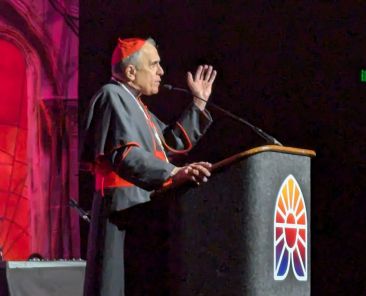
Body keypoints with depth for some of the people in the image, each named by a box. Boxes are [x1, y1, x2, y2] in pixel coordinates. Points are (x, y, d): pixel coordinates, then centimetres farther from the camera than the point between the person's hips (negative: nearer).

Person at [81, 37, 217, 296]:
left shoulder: (134, 103, 22)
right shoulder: (112, 96, -9)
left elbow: (173, 142, 26)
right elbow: (125, 153, -24)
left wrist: (199, 102, 23)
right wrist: (173, 173, -36)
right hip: (126, 206, -10)